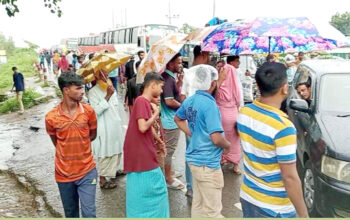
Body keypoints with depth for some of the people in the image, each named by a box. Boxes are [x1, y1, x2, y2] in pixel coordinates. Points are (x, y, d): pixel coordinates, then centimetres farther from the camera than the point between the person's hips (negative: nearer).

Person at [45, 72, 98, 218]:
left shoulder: (89, 111, -10)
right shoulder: (51, 117, -13)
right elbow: (56, 142, 5)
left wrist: (77, 145, 1)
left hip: (87, 171, 0)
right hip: (64, 173, 1)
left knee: (89, 213, -1)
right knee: (70, 213, 19)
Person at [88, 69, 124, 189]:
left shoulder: (111, 88, 9)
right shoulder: (93, 92, -12)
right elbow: (97, 110, -22)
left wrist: (119, 121, 18)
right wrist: (107, 96, -23)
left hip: (115, 125, 7)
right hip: (103, 128, -7)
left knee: (116, 149, 18)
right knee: (104, 153, 0)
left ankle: (115, 170, 38)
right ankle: (102, 179, 11)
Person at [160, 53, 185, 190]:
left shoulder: (169, 77, 9)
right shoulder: (168, 78, -22)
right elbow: (169, 101, -27)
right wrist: (182, 105, -13)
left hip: (171, 119, 10)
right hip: (171, 120, -10)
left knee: (169, 148, 22)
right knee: (169, 149, 2)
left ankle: (168, 172, 39)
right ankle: (168, 179, 15)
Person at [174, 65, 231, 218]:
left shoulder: (189, 100, 3)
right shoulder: (209, 104, -22)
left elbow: (178, 119, 22)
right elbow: (216, 139, -27)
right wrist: (228, 145, -6)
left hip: (194, 158, 9)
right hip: (207, 162, -8)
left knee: (198, 204, 22)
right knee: (212, 210, 7)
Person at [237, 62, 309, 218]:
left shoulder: (243, 112, -7)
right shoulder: (283, 127, -28)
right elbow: (290, 177, -22)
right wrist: (303, 214, -12)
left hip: (247, 195, 6)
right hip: (274, 207, -6)